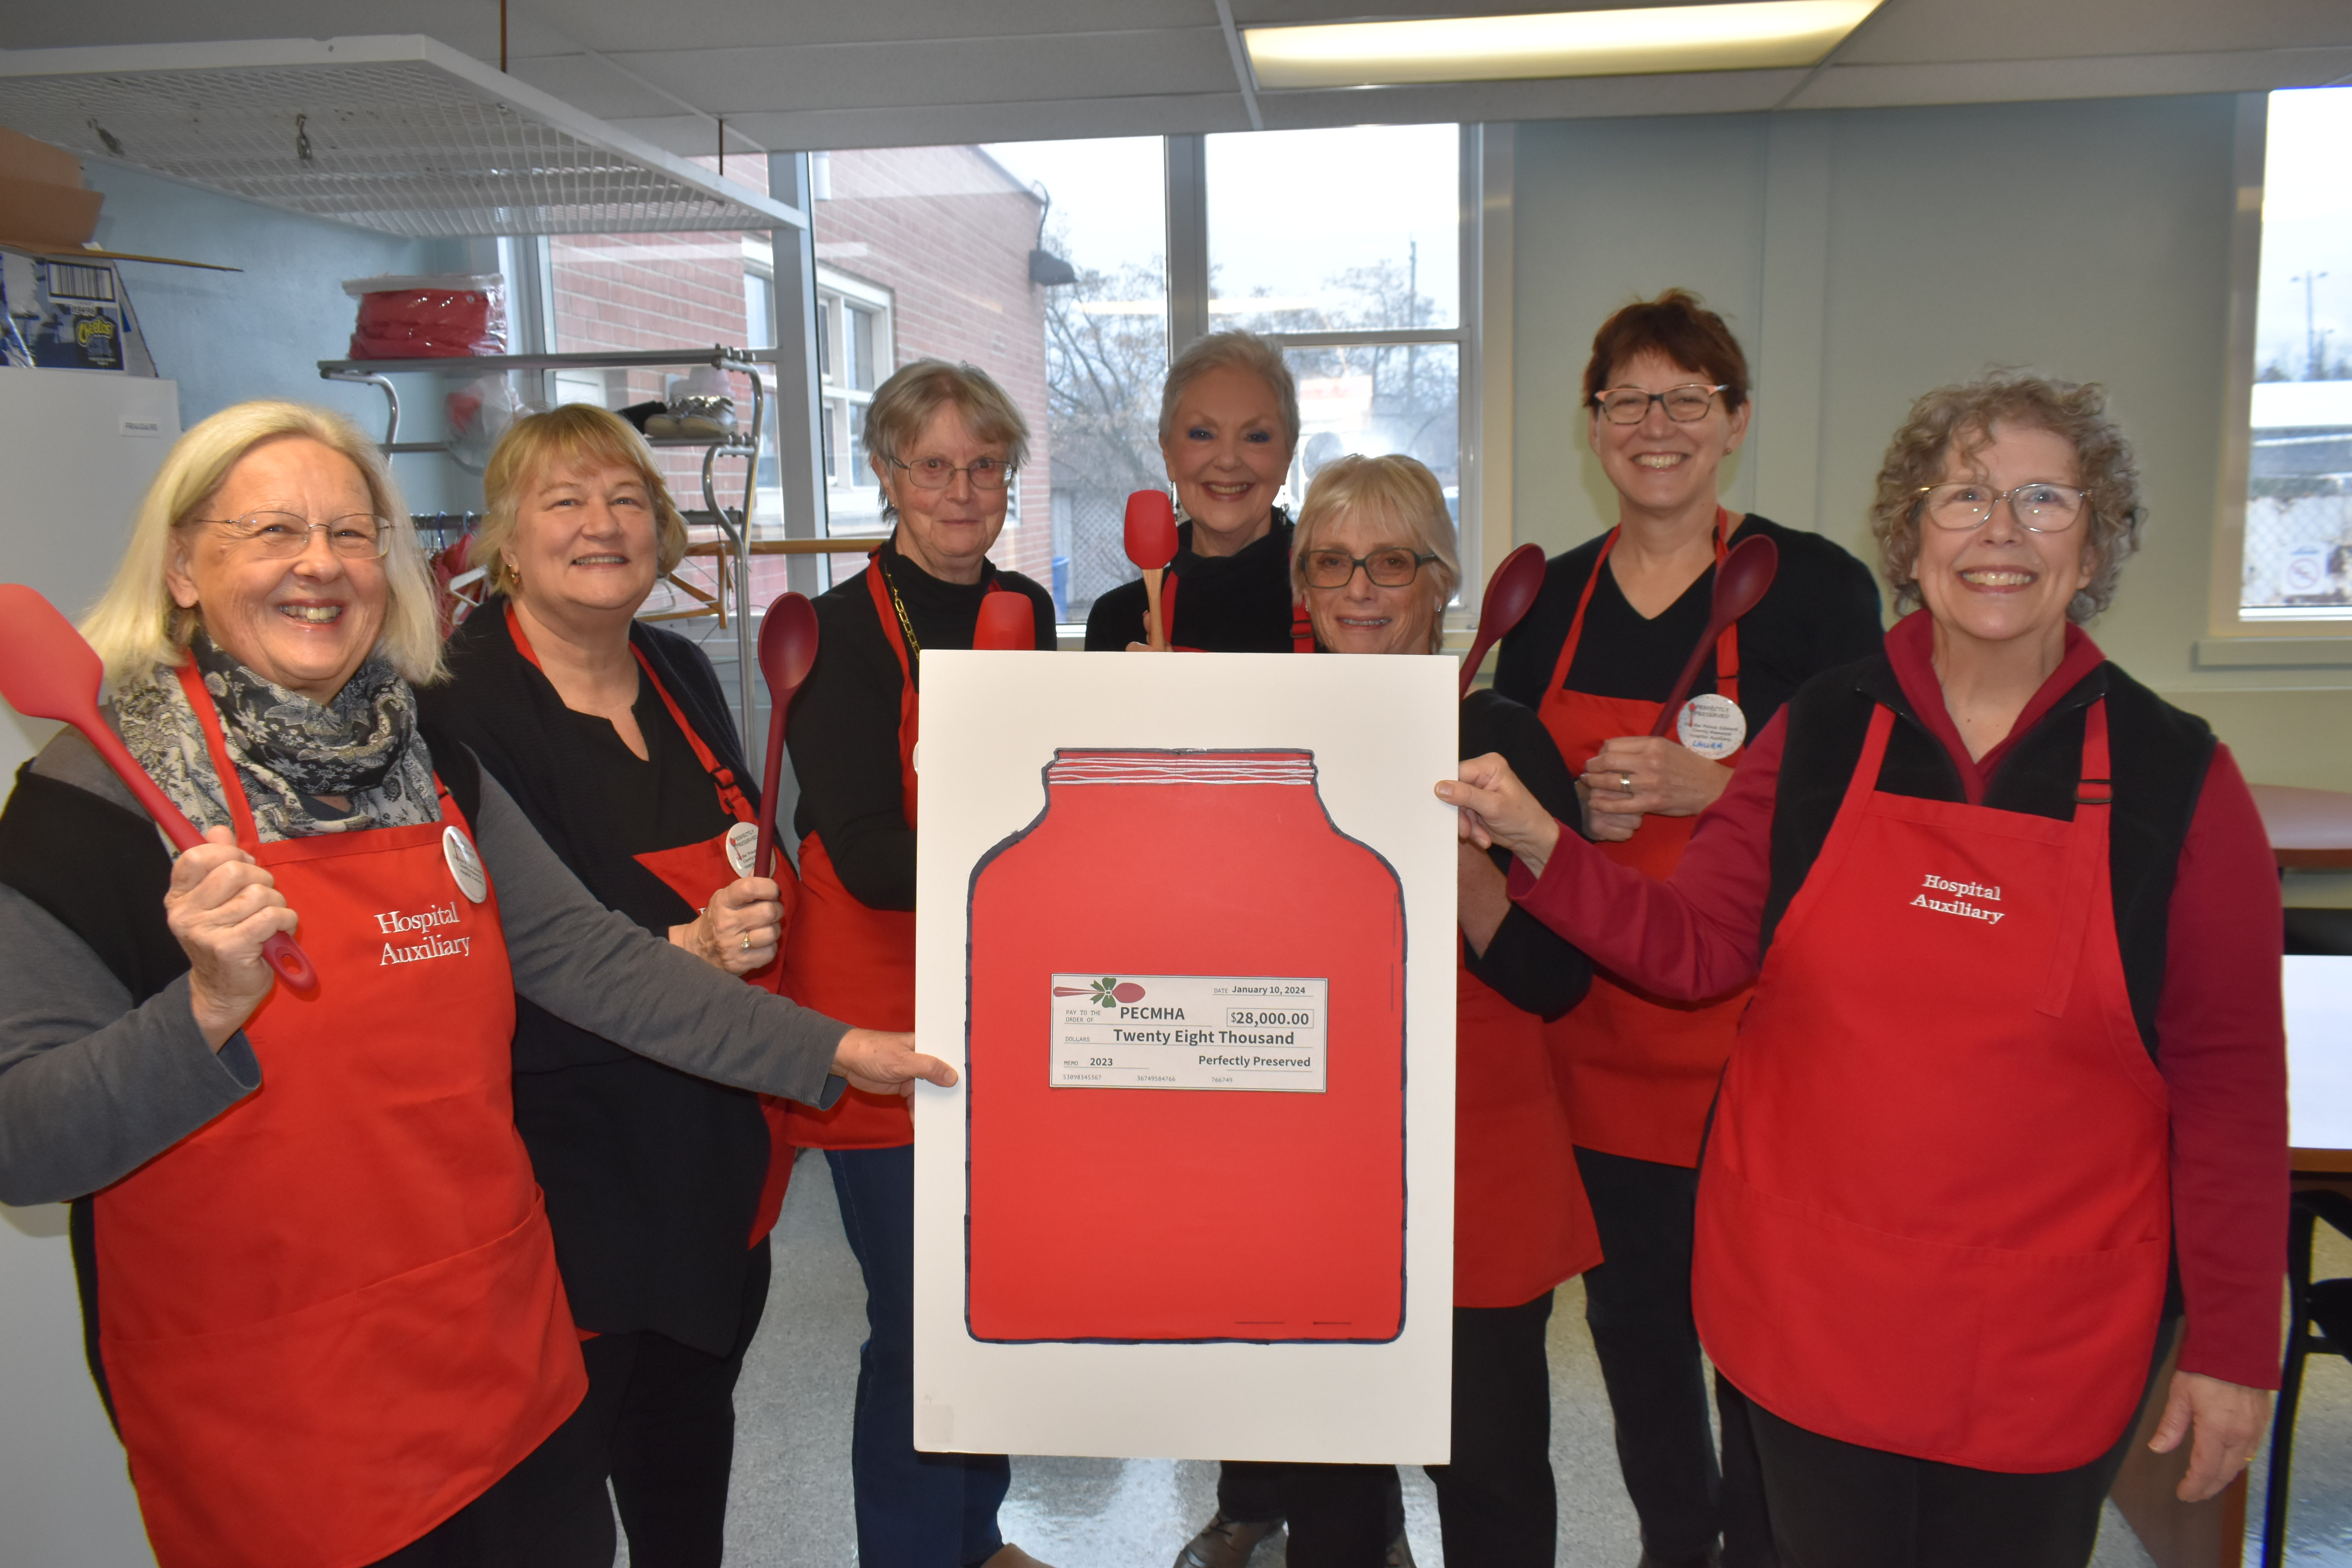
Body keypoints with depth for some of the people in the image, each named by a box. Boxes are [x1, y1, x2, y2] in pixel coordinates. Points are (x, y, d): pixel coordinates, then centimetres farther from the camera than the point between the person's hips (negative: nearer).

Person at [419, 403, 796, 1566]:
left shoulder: (682, 673, 8)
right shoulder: (460, 706, -15)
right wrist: (685, 952, -29)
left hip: (720, 1147, 7)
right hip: (578, 1155, -6)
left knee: (694, 1419, 19)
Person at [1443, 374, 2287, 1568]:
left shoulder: (2176, 777, -7)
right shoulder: (1820, 732, -3)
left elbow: (2229, 1078, -3)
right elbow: (1694, 946, -2)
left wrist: (2234, 1344, -2)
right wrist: (1541, 850, -18)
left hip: (2047, 1339, -1)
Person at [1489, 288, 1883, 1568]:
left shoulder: (1814, 586, -6)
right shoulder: (1546, 601, 6)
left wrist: (1704, 788, -20)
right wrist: (1580, 813, -7)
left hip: (1755, 1027, -3)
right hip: (1597, 1031, 4)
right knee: (1632, 1320, 17)